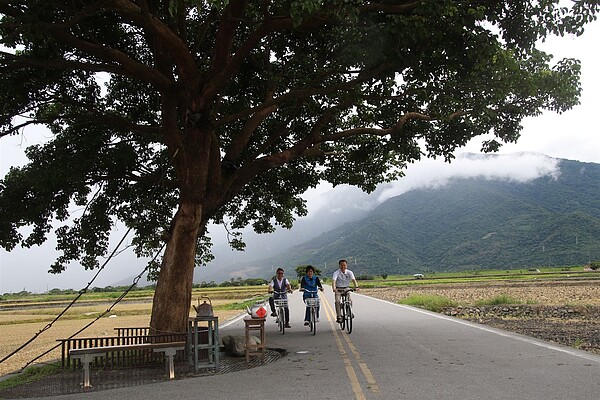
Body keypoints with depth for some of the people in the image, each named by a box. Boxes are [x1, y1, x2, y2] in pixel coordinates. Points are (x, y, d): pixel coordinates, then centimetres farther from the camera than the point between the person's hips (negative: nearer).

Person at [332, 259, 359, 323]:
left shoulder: (349, 272, -9)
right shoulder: (336, 273, -15)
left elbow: (353, 280, -23)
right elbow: (333, 280, -29)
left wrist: (356, 287, -43)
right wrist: (334, 288, -49)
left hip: (346, 289, 2)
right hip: (338, 290, -2)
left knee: (350, 301, -14)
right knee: (337, 301, -23)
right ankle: (338, 317, -18)